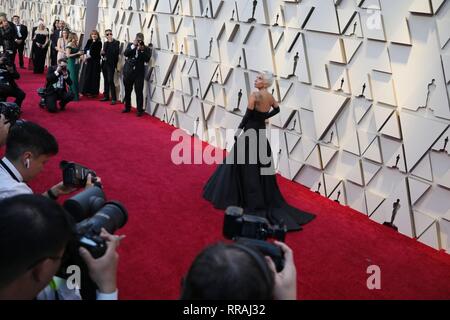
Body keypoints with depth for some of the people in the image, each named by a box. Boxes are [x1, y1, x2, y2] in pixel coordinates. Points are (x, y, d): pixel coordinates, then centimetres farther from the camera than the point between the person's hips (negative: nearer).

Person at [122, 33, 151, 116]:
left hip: (139, 73, -3)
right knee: (127, 91, 12)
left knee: (139, 92, -6)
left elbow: (147, 59, -11)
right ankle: (127, 107, 27)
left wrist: (142, 50, -21)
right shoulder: (130, 45, 8)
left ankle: (140, 110, 0)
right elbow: (125, 54, -8)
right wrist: (133, 46, -16)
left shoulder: (146, 48, 2)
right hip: (128, 72, 3)